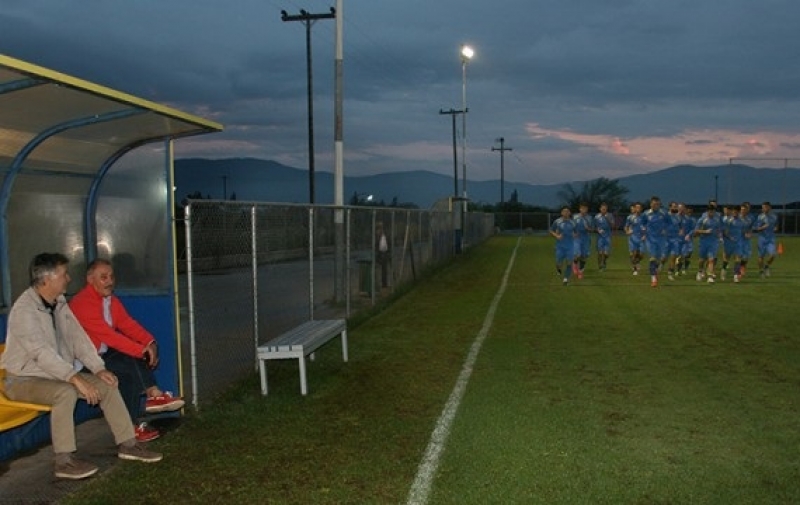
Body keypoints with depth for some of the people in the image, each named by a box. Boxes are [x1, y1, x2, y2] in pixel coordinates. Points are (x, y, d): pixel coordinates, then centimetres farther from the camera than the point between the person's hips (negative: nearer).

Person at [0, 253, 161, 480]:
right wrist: (76, 379, -36)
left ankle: (127, 444, 3)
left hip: (60, 373, 8)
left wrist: (98, 368, -8)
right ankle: (64, 461, -27)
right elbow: (42, 352, -31)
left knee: (107, 385, -4)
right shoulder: (24, 310, -22)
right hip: (25, 379, -8)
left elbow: (77, 337, 3)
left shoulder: (59, 302, 4)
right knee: (66, 392, -35)